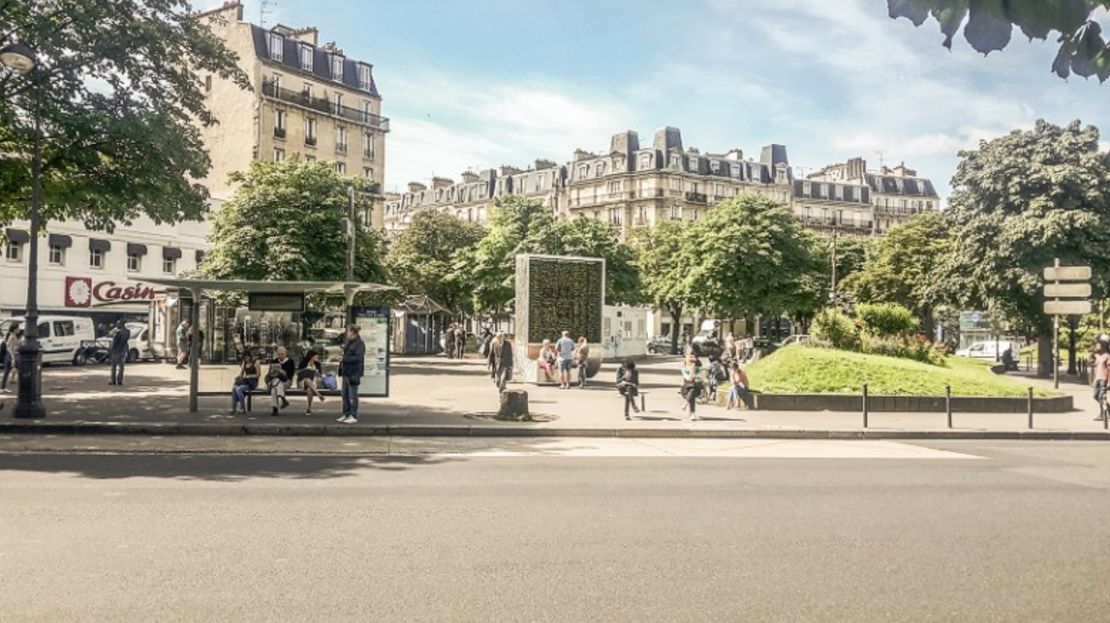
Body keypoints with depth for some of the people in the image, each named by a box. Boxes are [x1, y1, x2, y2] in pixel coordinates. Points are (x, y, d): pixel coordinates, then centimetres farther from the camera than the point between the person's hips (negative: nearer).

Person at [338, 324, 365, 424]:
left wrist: (344, 359, -20)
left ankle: (354, 417, 2)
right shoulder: (349, 343, 16)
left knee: (352, 395, -4)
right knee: (345, 395, 13)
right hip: (346, 372, 9)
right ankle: (346, 415, 22)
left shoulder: (359, 343, -13)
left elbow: (358, 358, -21)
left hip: (353, 373, -9)